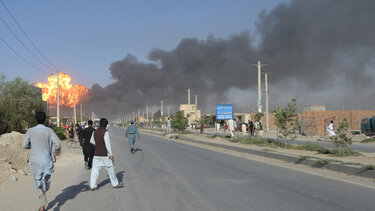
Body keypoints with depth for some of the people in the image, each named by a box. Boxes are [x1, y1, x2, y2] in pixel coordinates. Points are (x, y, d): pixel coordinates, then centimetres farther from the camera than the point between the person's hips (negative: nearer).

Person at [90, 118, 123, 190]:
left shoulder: (95, 132, 5)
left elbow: (91, 141, 21)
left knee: (95, 170, 6)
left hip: (96, 154, 5)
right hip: (104, 155, -5)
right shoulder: (105, 132, -15)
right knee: (110, 169, 9)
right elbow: (107, 144, -18)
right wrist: (111, 154, -14)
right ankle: (115, 184, 21)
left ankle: (92, 186, 3)